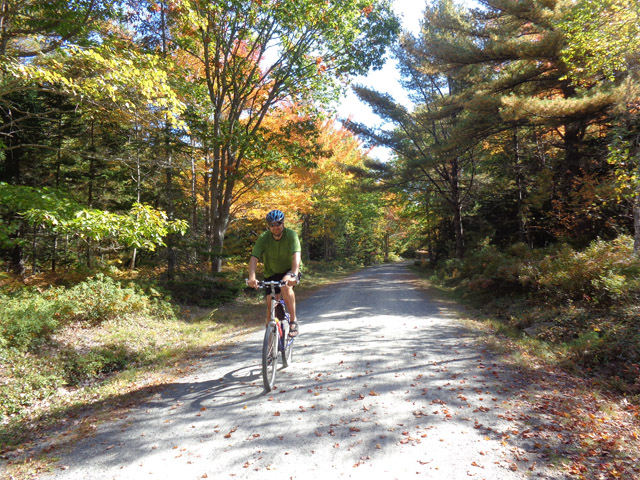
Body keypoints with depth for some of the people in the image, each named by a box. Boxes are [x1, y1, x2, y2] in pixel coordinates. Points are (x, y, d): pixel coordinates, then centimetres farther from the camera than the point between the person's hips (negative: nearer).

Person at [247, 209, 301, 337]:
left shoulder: (291, 235, -21)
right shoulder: (263, 238, -16)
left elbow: (296, 256, -34)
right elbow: (254, 258, -26)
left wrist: (293, 275, -51)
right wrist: (252, 277, -43)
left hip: (289, 271, -2)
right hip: (271, 274, 3)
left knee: (286, 286, -34)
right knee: (270, 303, -5)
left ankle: (293, 320, -18)